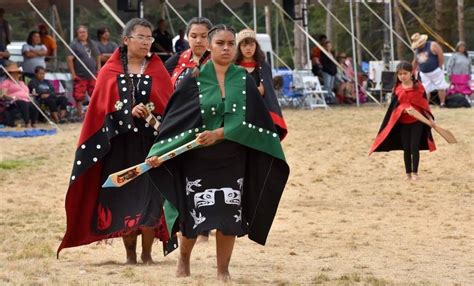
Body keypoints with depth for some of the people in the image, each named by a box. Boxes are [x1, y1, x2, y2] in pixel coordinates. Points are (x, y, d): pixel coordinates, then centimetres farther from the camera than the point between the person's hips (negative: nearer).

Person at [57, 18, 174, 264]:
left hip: (150, 143, 0)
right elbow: (101, 108, 0)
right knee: (123, 197, -1)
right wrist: (130, 112, -14)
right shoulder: (110, 72, 6)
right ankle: (130, 253, 8)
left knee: (150, 196, -7)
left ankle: (147, 253, 2)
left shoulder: (158, 71, 8)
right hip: (119, 144, 0)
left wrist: (151, 111, -17)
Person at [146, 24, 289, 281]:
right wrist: (159, 152, -14)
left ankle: (223, 270, 13)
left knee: (228, 218, -1)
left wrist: (219, 134, -20)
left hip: (232, 161, 2)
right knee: (195, 216, -2)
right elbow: (174, 119, -5)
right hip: (198, 160, -2)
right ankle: (183, 259, 26)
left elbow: (248, 119, -8)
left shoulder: (244, 80, 3)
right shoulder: (194, 80, -3)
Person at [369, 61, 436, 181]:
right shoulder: (397, 89, 0)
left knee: (414, 147, -6)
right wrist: (405, 109, -25)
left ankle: (415, 173, 3)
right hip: (403, 122, 2)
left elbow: (424, 104, 2)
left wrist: (430, 119, 1)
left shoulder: (418, 87, -3)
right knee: (406, 148, 6)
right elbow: (395, 106, -5)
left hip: (417, 121, -2)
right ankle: (408, 173, 16)